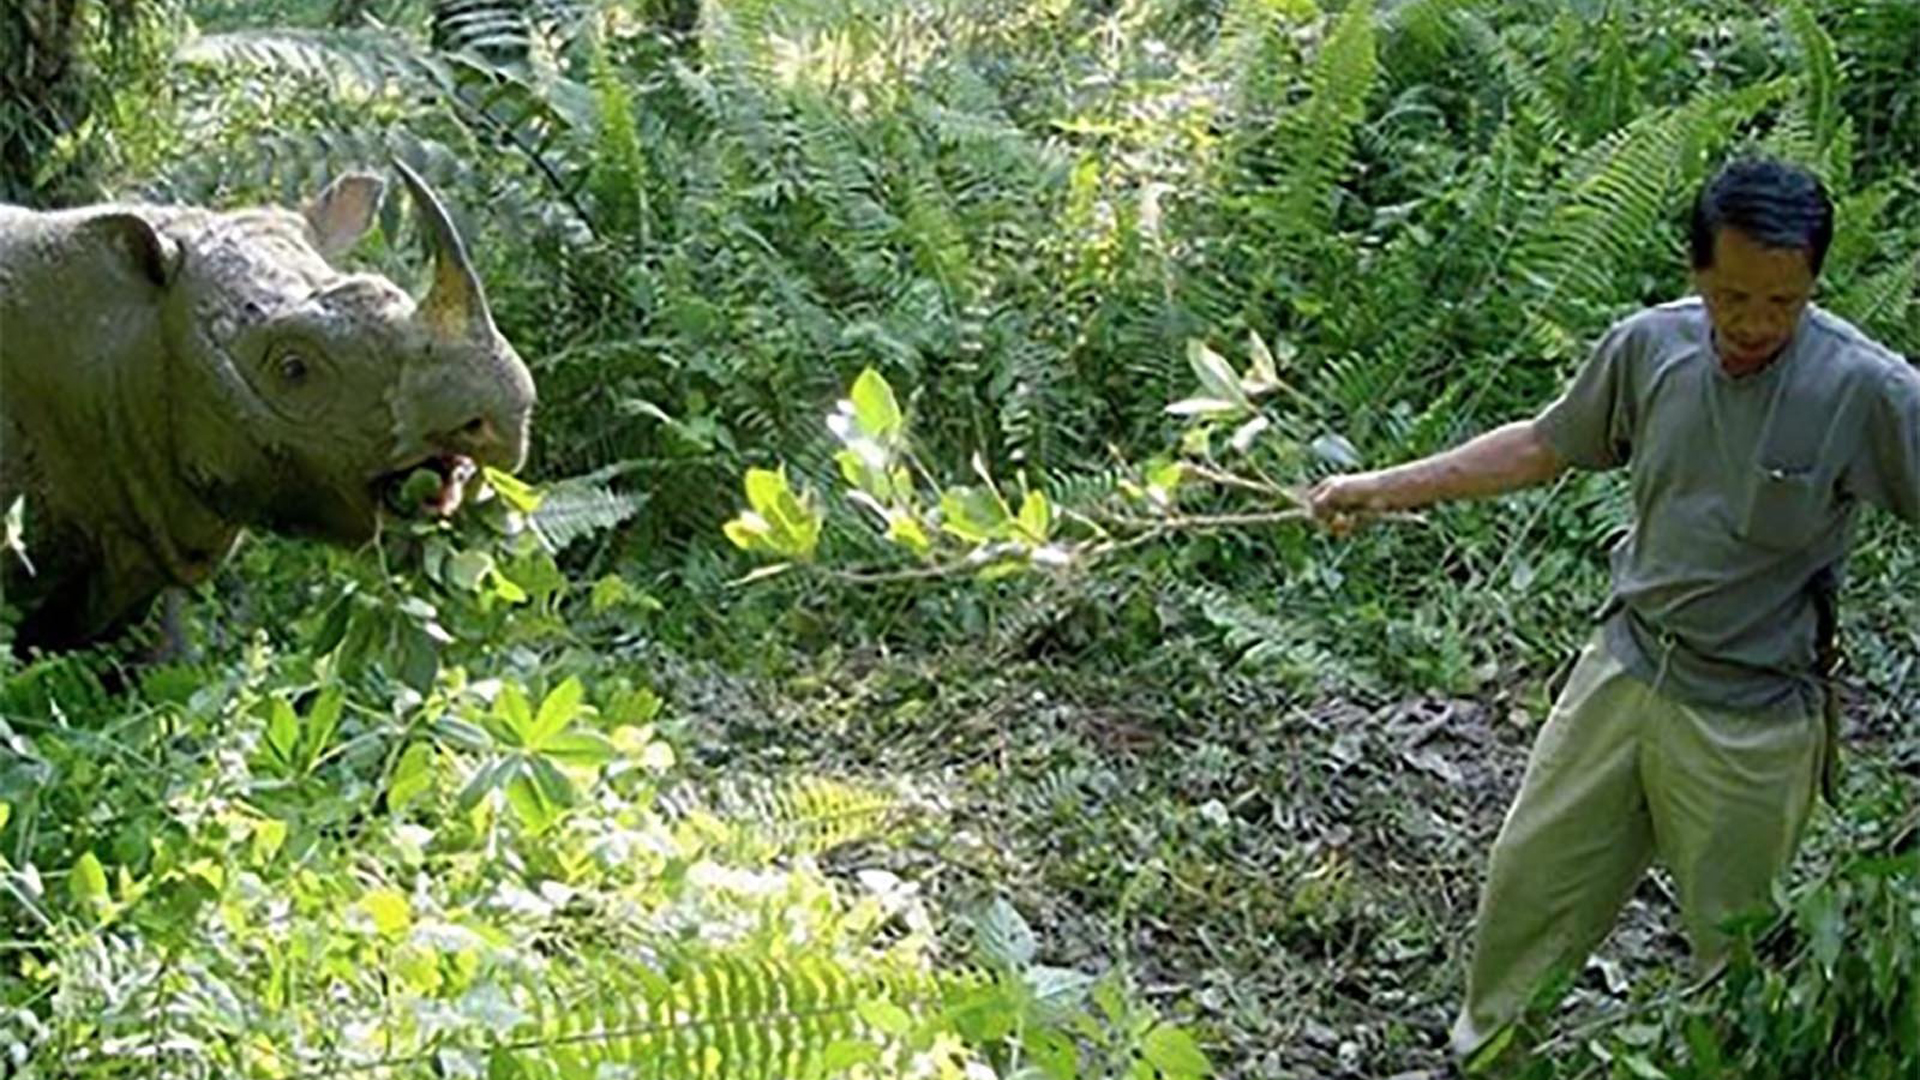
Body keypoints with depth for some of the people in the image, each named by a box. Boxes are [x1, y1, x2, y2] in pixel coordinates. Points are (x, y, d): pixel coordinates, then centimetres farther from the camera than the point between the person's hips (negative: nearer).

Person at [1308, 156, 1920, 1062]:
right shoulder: (1650, 344, -7)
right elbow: (1545, 446, 7)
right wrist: (1385, 488, 9)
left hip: (1749, 719, -4)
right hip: (1624, 671, 4)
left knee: (1738, 949, 11)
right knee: (1532, 875, 17)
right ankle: (1485, 1050, 41)